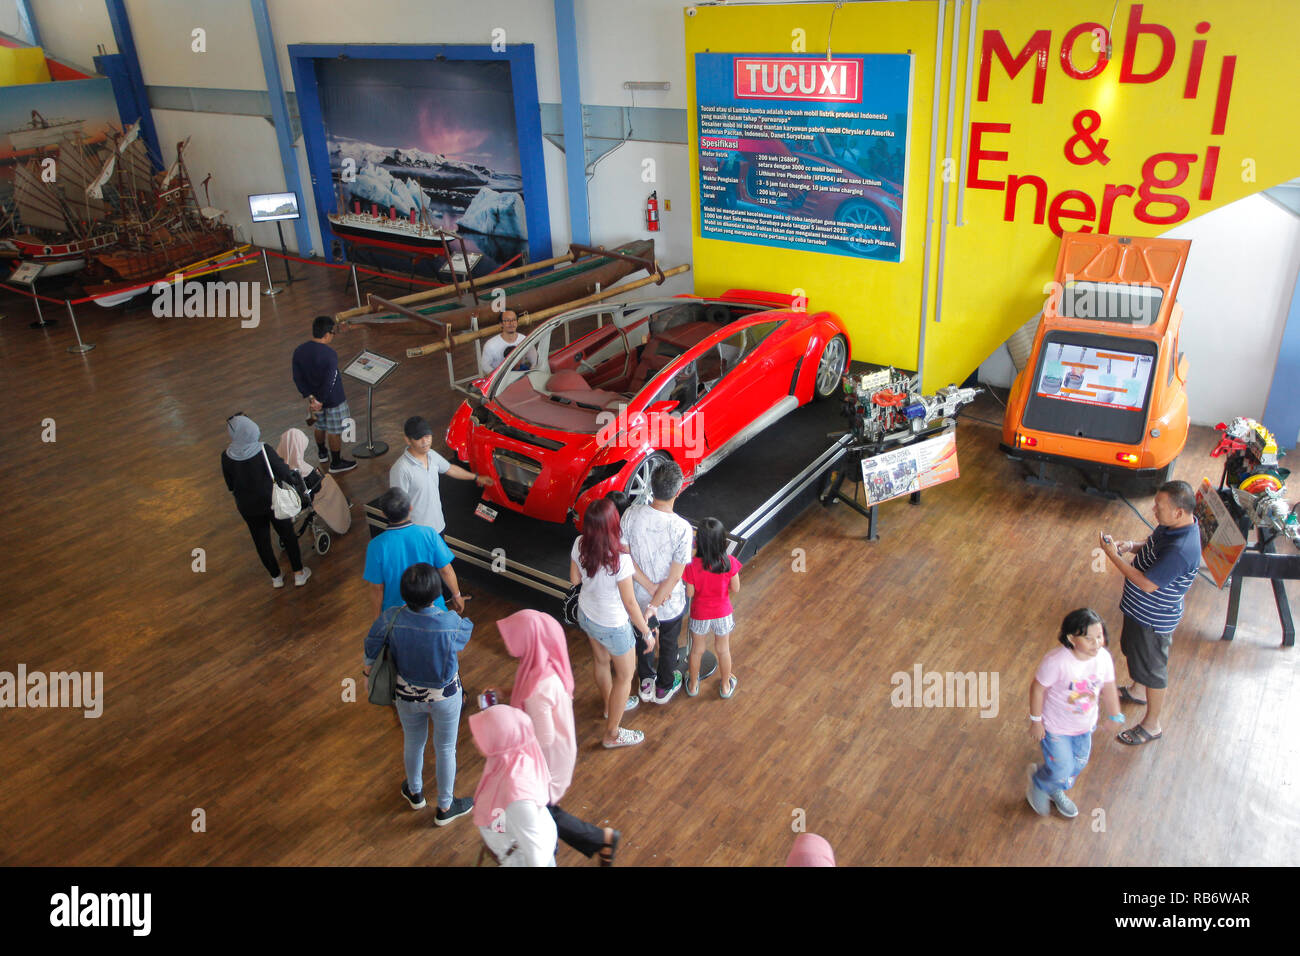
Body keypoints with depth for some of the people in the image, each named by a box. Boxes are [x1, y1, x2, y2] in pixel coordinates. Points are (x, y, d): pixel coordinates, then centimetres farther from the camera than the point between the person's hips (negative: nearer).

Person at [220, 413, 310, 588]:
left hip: (248, 506, 2)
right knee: (287, 535, 20)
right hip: (273, 502, -1)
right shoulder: (264, 451, -24)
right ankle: (299, 573, 30)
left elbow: (230, 485, -4)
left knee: (261, 541, 21)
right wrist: (300, 488, 2)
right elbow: (284, 473, -15)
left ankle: (276, 577, 36)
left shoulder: (227, 457, -17)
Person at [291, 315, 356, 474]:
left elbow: (297, 378, -6)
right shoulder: (330, 355, -28)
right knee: (335, 431, 11)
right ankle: (336, 463, 24)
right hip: (333, 400, -6)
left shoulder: (299, 351, -8)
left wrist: (310, 397, -6)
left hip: (314, 396, 6)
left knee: (320, 426, 27)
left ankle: (322, 454, 48)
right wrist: (320, 401, -19)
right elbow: (329, 382, -28)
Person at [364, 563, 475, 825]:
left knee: (413, 743, 29)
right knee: (445, 750, 21)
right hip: (445, 697, -2)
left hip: (407, 695, 3)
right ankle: (445, 808, 43)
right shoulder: (450, 624, -33)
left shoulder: (391, 619, -27)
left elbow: (371, 650, -8)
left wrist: (369, 667, 13)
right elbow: (466, 631, -8)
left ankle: (415, 793, 56)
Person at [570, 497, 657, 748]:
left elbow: (574, 579, -2)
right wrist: (647, 632, -9)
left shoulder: (580, 545, -20)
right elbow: (630, 603, -24)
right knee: (626, 674, 19)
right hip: (612, 626, -6)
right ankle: (612, 734, 34)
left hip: (586, 615, 6)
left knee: (601, 661, 31)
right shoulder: (621, 560, -37)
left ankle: (610, 706, 59)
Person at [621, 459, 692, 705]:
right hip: (670, 602, -3)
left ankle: (646, 683, 52)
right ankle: (664, 687, 48)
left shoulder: (631, 514, -23)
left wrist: (648, 586, -10)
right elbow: (674, 576, -26)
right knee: (668, 644, 26)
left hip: (638, 597, 3)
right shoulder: (681, 528, -30)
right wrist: (655, 606, -17)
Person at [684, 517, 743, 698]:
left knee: (697, 650, 24)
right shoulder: (729, 562, -25)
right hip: (722, 614, 1)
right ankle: (725, 686, 44)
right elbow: (735, 589, -12)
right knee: (723, 650, 24)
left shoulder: (692, 565, -27)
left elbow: (689, 593, -16)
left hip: (699, 615, 0)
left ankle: (693, 684, 45)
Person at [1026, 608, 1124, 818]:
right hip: (1055, 727, -6)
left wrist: (1115, 716, 13)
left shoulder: (1103, 657, -17)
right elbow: (1037, 688, -22)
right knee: (1061, 769, 2)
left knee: (1079, 764, 24)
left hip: (1085, 726, 6)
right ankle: (1038, 785, 38)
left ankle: (1055, 791, 54)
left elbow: (1108, 689, 1)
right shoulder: (1056, 661, -34)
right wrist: (1036, 721, -15)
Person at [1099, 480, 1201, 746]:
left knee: (1152, 670, 11)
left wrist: (1114, 556, -28)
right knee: (1134, 650, 32)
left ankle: (1152, 725, 32)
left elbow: (1147, 584, -33)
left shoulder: (1181, 550, -38)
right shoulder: (1172, 525, -9)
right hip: (1140, 608, 9)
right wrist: (1133, 546, -9)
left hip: (1154, 619, -9)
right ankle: (1137, 691, 58)